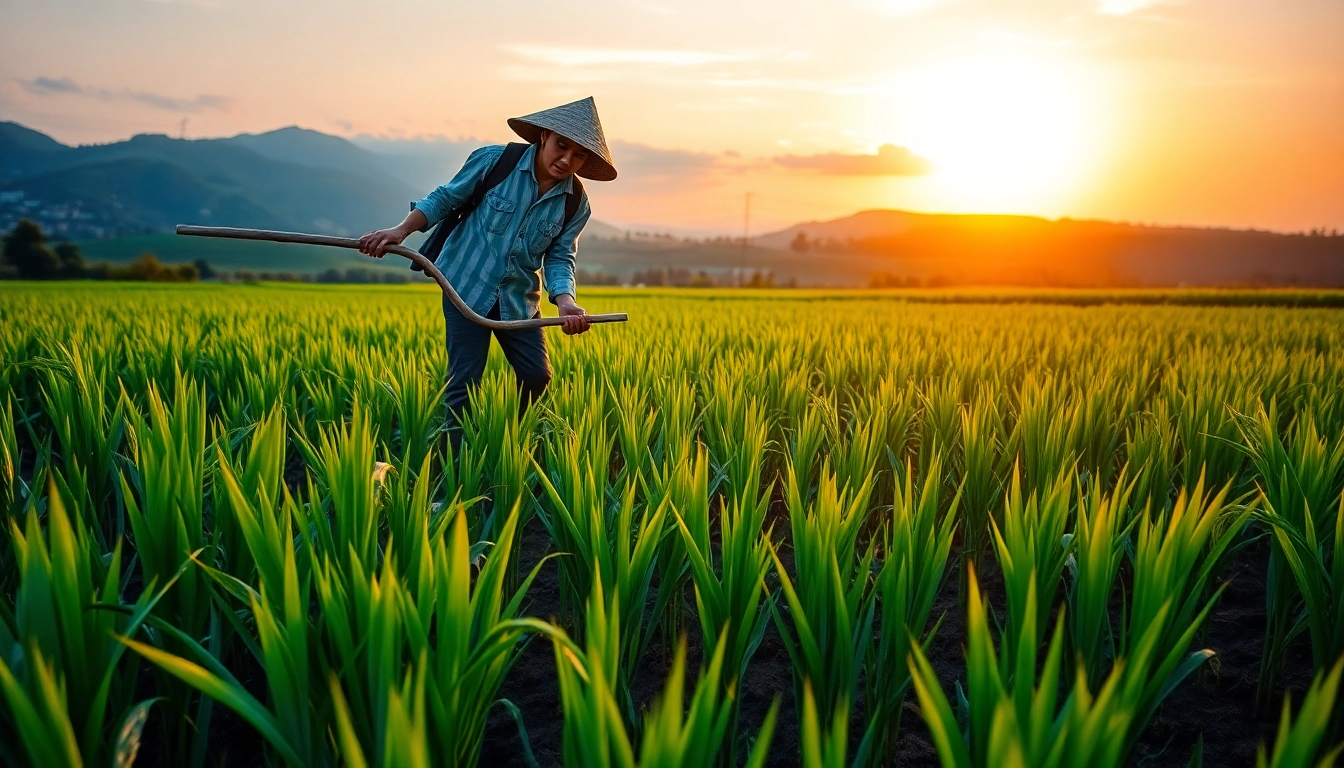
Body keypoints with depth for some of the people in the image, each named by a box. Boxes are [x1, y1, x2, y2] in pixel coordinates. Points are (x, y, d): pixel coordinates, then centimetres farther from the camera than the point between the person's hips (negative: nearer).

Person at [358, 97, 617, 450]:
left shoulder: (575, 204, -5)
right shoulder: (494, 161, -13)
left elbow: (559, 258, -4)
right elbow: (444, 198, -4)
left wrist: (565, 301, -24)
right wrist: (401, 229, -17)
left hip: (518, 299, 3)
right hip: (467, 287, -3)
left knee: (537, 375, 1)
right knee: (464, 381, -6)